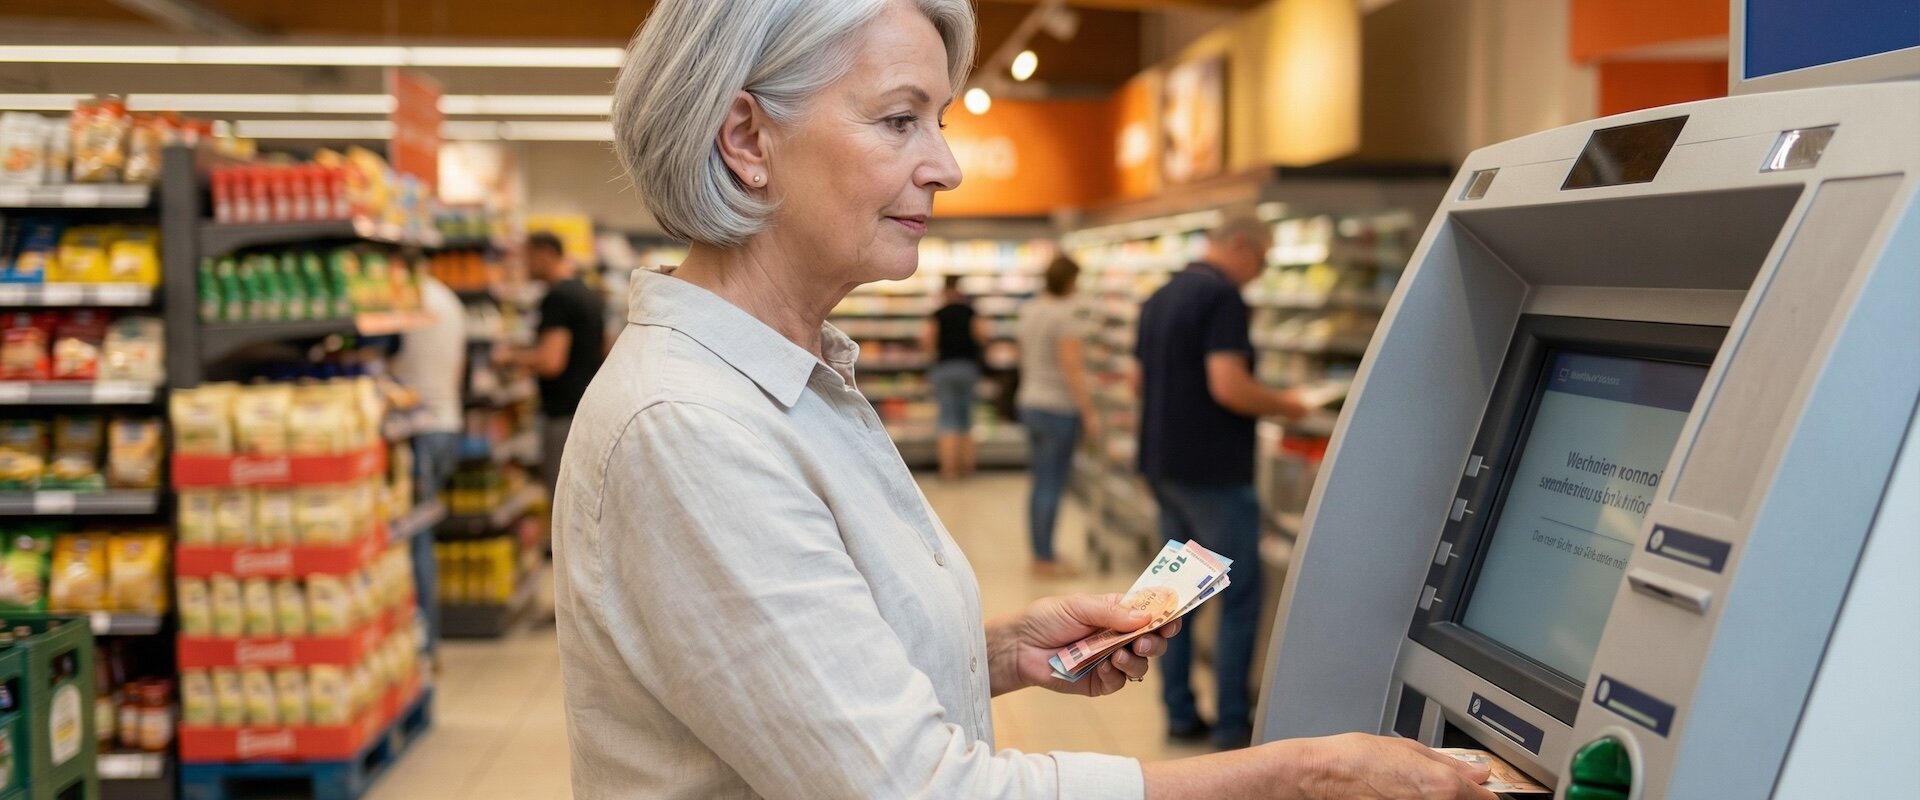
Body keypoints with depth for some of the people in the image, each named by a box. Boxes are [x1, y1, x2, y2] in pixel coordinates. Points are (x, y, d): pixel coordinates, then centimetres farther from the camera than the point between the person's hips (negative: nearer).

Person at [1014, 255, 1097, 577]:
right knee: (1053, 484, -3)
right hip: (1059, 408, -8)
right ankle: (1046, 560, 0)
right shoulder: (1065, 316, -16)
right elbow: (1072, 368, -19)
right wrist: (1089, 414, -15)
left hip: (1029, 403, 8)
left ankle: (1039, 554, 20)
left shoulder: (1028, 312, 9)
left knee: (1041, 483, 14)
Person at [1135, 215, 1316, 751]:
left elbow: (1141, 381, 21)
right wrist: (1283, 405, -8)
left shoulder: (1160, 298, 13)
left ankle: (1180, 714, 18)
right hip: (1213, 471, -9)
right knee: (1239, 597, -1)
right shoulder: (1222, 296, -15)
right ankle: (1233, 725, 3)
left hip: (1162, 464, 9)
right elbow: (1229, 386, -23)